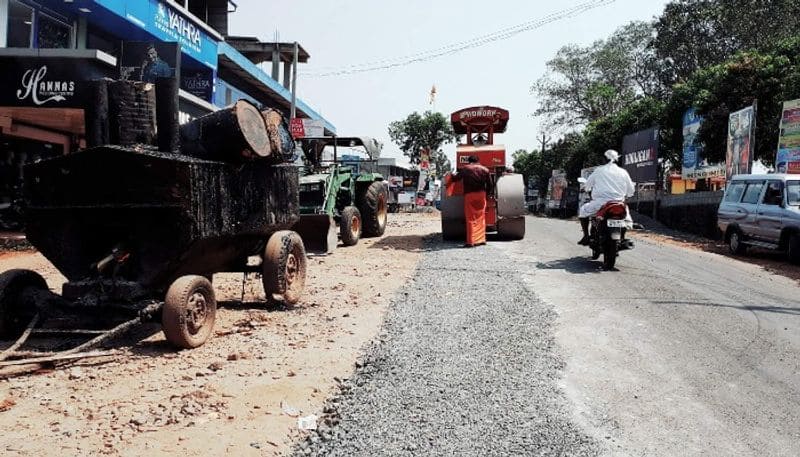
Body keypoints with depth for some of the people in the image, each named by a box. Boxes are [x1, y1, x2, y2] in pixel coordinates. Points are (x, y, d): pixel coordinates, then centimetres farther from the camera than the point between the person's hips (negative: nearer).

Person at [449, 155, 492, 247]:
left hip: (469, 195, -2)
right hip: (481, 195, 2)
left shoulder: (465, 169, 5)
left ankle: (471, 241, -6)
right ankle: (481, 239, 12)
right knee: (480, 218, 11)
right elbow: (490, 185, 8)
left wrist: (453, 174, 33)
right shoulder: (485, 169, 11)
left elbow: (456, 178, 12)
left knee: (471, 219, -2)